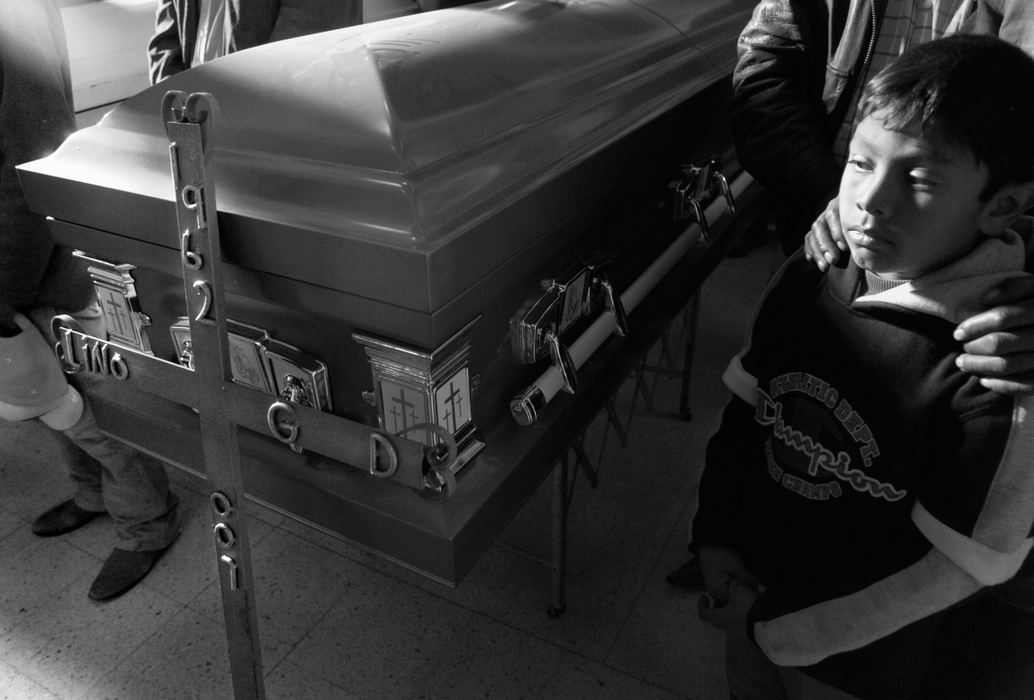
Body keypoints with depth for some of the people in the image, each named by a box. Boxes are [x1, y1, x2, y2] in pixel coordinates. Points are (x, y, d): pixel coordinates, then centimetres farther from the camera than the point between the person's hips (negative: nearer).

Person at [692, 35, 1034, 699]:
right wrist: (716, 539, -7)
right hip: (748, 582, 4)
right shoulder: (809, 279, -14)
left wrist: (777, 626, -16)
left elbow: (953, 565, -20)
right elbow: (748, 407, -3)